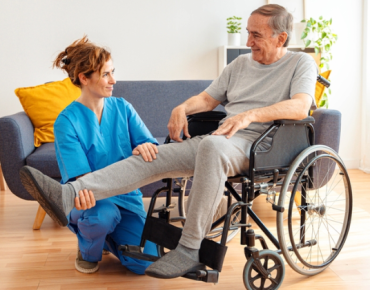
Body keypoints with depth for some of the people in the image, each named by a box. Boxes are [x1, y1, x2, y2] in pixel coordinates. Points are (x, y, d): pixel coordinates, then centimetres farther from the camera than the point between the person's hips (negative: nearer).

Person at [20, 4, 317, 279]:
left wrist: (251, 114, -29)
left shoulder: (301, 63, 4)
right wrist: (183, 107, 1)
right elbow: (207, 99, 24)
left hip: (256, 144, -6)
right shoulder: (240, 64, 23)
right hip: (220, 140, 7)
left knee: (212, 145, -40)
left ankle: (190, 249, -37)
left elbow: (300, 107, -15)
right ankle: (68, 194, -23)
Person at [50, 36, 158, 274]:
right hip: (92, 200, -4)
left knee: (145, 263, -12)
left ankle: (107, 235, 23)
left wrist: (145, 148, -34)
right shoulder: (67, 121, -12)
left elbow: (151, 145, -8)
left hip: (126, 197, 4)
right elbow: (79, 174, -22)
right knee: (103, 213, -38)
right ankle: (88, 251, 0)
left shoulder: (122, 107, 0)